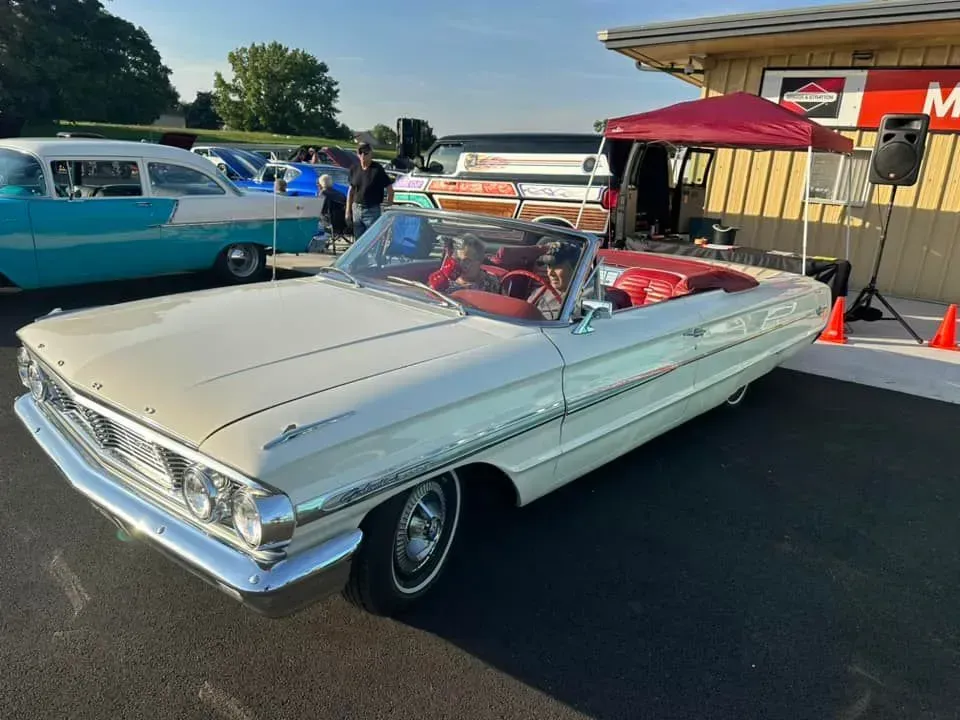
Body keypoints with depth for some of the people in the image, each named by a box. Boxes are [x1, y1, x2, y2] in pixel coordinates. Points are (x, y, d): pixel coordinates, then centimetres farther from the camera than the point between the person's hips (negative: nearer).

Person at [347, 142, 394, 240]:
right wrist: (348, 211, 11)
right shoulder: (354, 169, 5)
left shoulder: (377, 169, -10)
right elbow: (351, 191, 12)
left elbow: (390, 189, -8)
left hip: (372, 211, -5)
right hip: (356, 209, 5)